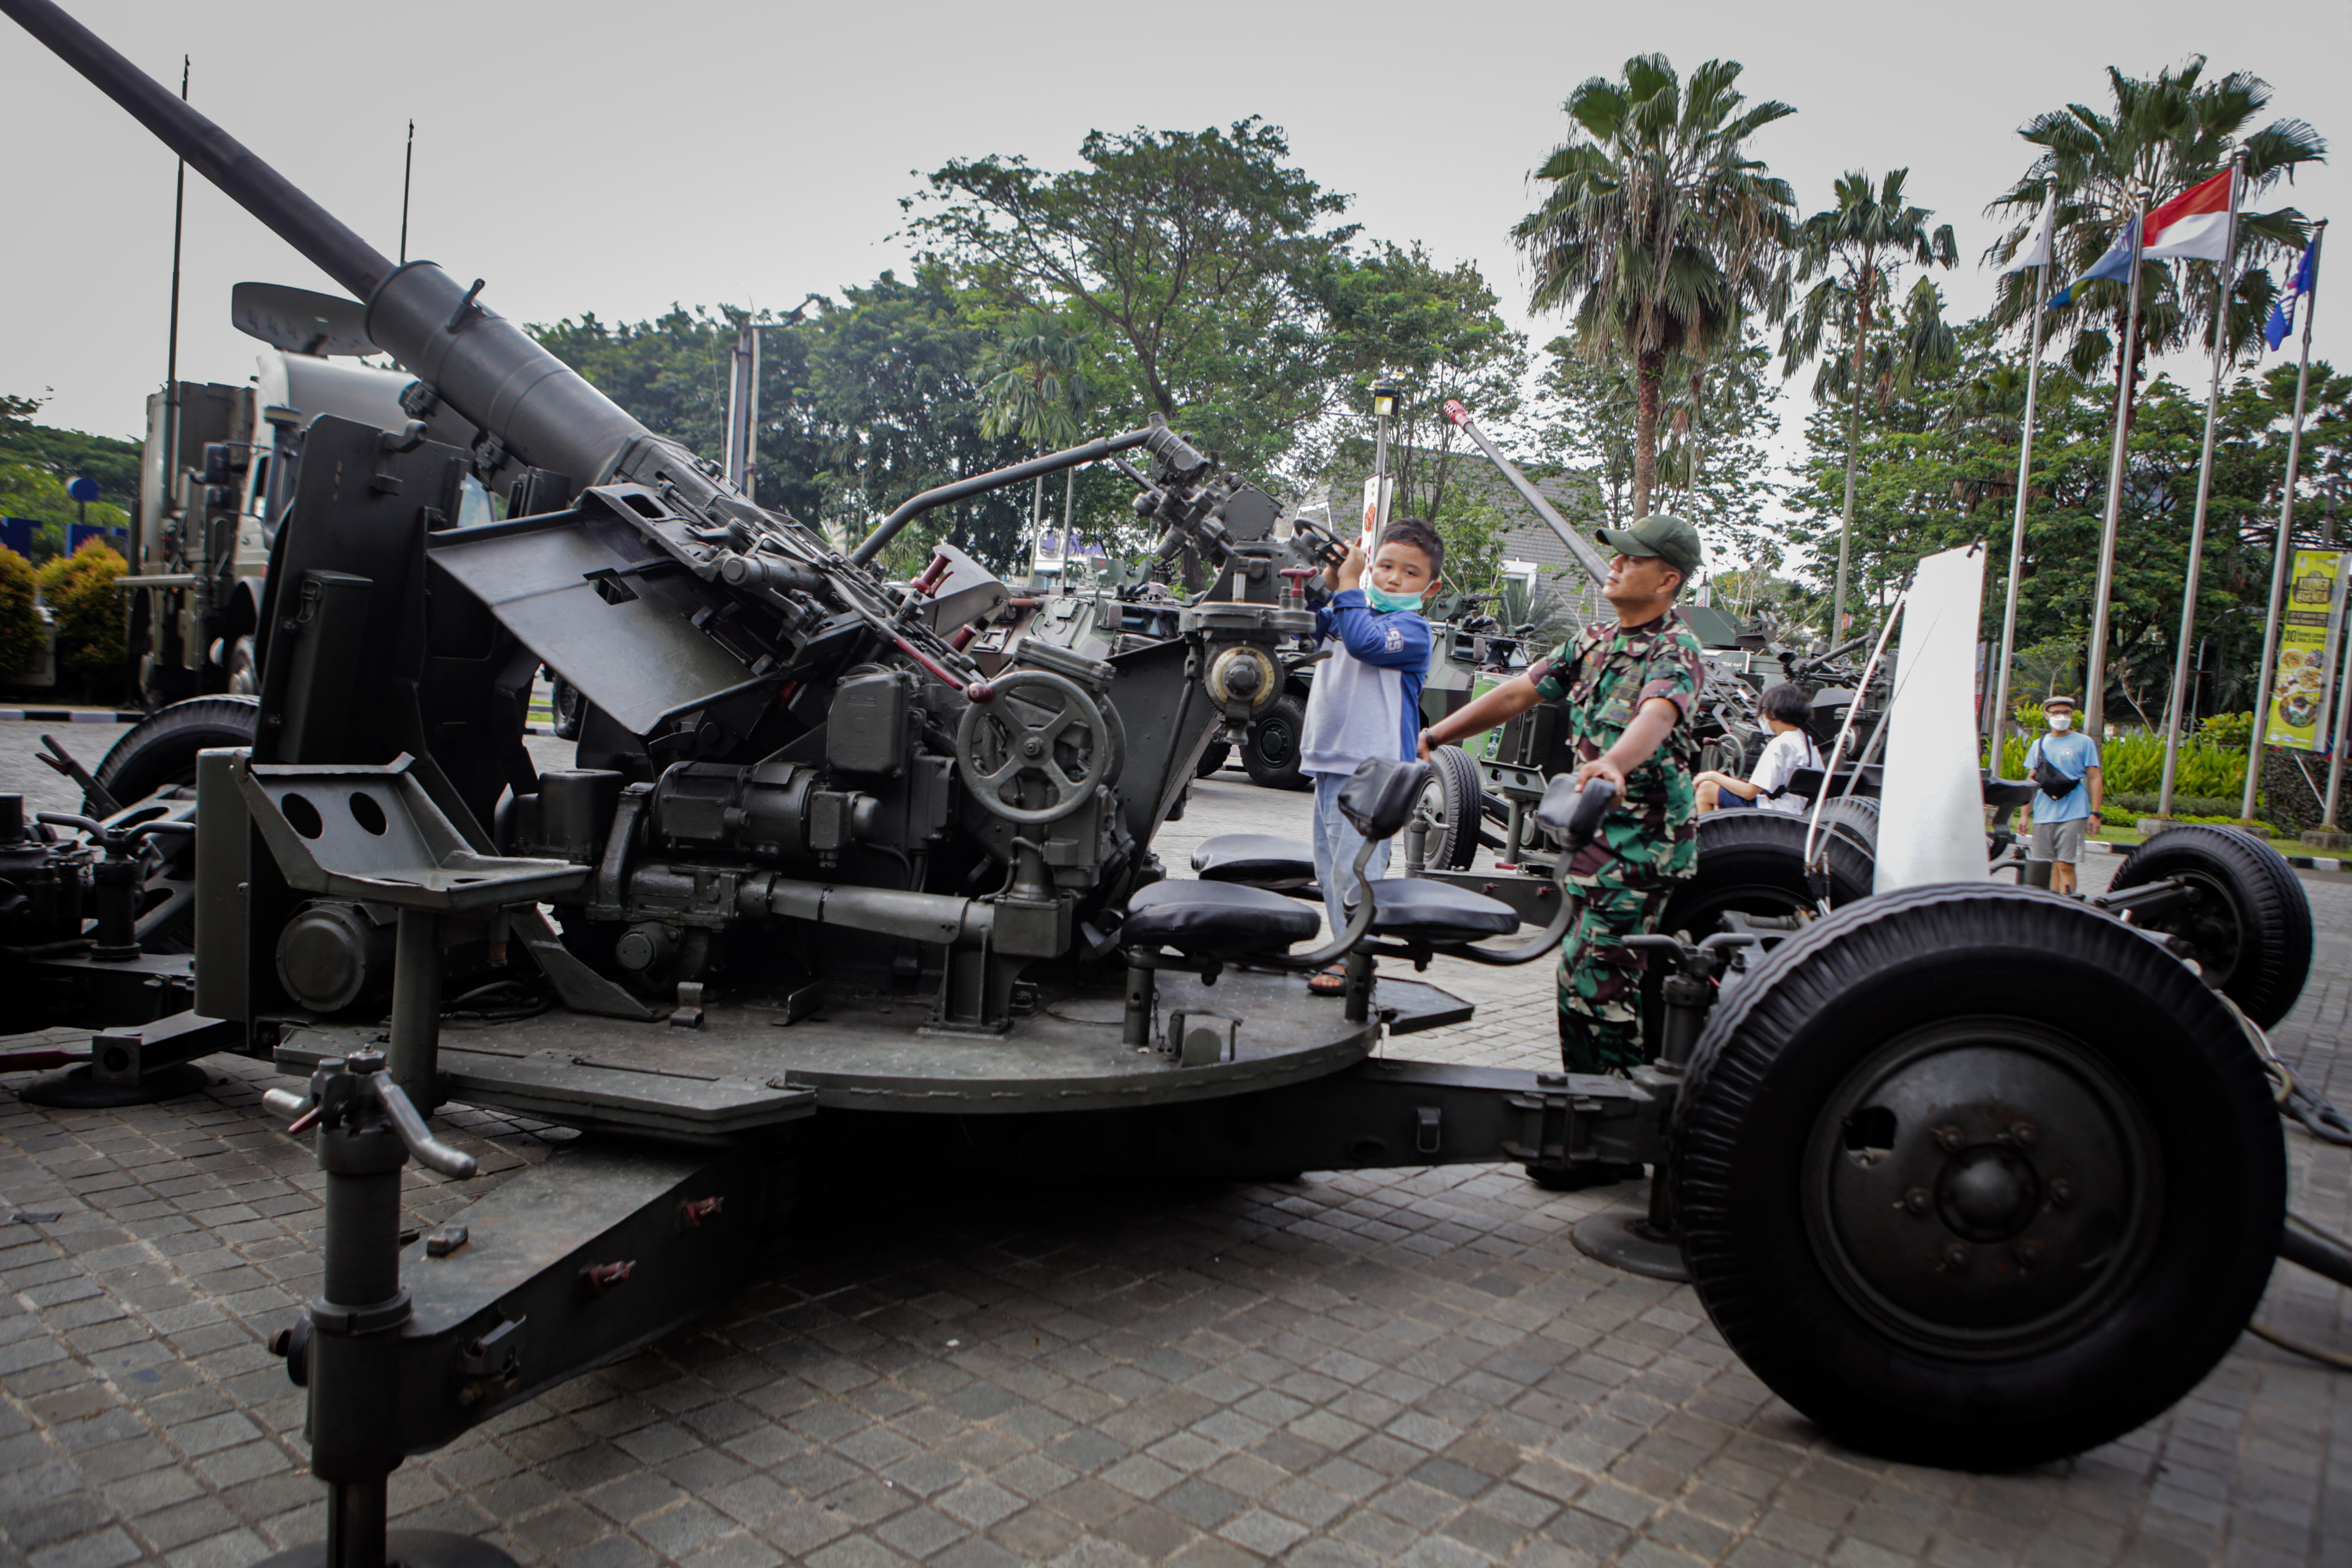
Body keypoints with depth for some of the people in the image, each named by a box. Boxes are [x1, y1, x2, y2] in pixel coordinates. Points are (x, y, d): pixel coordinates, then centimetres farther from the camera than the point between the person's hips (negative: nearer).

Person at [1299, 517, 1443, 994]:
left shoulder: (1411, 627, -6)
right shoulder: (1346, 614, 18)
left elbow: (1366, 642, -22)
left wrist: (1346, 586, -16)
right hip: (1329, 761, 8)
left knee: (1354, 867, -10)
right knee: (1328, 865, 14)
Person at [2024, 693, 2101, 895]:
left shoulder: (2084, 743, 4)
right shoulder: (2039, 744, 14)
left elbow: (2095, 778, 2)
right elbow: (2031, 780, 17)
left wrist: (2095, 813, -5)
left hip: (2073, 815, -4)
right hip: (2043, 816, 4)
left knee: (2066, 866, -9)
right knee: (2052, 865, 5)